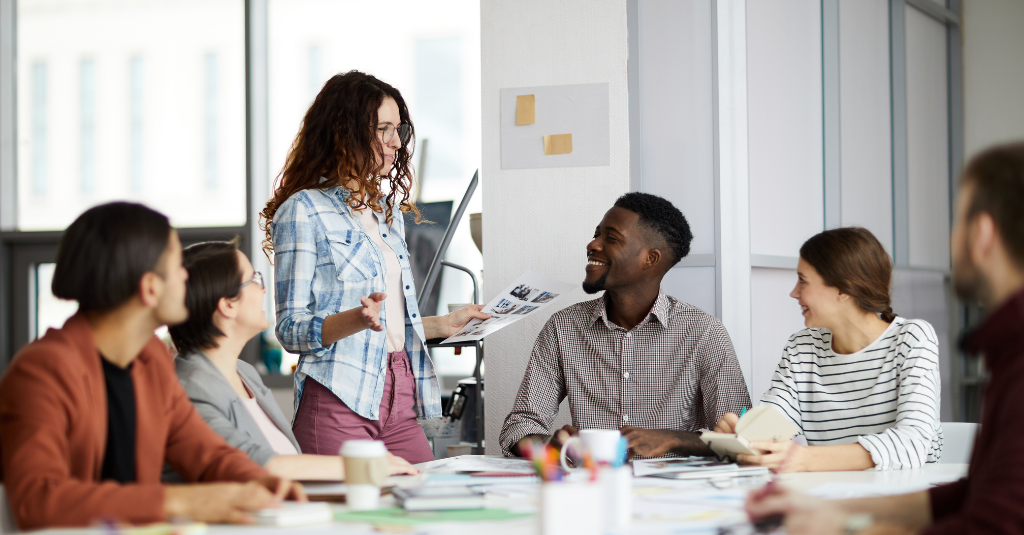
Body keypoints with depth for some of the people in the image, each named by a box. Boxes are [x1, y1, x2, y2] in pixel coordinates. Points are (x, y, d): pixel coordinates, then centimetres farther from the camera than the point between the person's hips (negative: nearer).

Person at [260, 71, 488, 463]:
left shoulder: (387, 210, 20)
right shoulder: (303, 211, -4)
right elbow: (291, 330, -9)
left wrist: (444, 325, 20)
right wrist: (357, 319, -24)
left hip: (400, 400, 7)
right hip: (338, 400, -7)